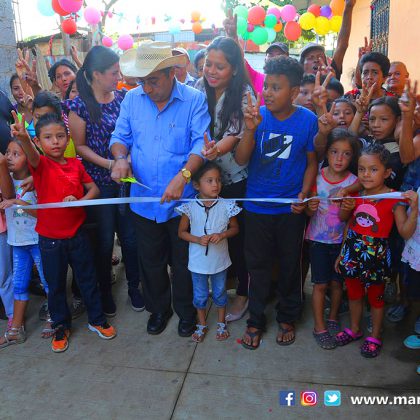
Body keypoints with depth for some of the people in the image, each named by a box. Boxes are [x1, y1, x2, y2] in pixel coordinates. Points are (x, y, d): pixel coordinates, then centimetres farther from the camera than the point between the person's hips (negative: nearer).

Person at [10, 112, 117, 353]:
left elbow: (94, 189, 4)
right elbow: (32, 155, -33)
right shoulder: (41, 164, -10)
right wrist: (23, 138, -56)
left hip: (76, 234, 2)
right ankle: (62, 326, 34)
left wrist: (79, 200, -17)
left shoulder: (75, 164, 0)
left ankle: (97, 319, 33)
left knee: (88, 279, 14)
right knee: (56, 285, 13)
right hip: (50, 238, -2)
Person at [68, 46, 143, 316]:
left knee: (130, 237, 8)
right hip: (100, 182, -3)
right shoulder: (80, 105, -7)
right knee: (105, 240, 8)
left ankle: (134, 286, 29)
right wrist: (109, 164, -15)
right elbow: (80, 146, -5)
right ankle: (105, 291, 30)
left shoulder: (123, 97, 4)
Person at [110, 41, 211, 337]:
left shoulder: (194, 99, -9)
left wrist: (183, 175, -34)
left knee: (184, 262, 14)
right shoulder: (132, 99, 3)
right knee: (151, 261, 18)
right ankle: (158, 309, 42)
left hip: (182, 201, -3)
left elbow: (201, 143, -19)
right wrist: (121, 158, -14)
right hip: (143, 199, 4)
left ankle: (186, 311, 38)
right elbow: (121, 136, 8)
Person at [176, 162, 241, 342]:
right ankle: (202, 325, 40)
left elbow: (235, 228, 0)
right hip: (198, 262, 0)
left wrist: (222, 235, -19)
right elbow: (182, 232, -3)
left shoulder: (226, 206, -12)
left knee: (220, 293, 19)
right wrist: (198, 239, -20)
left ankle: (221, 323, 42)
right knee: (199, 295, 17)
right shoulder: (190, 207, -13)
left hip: (220, 261, 1)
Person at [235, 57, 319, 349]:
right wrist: (250, 129, -25)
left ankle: (287, 317, 37)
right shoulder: (258, 115, -7)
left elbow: (312, 161, 1)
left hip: (291, 208, 0)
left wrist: (303, 195, -11)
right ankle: (256, 320, 31)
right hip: (257, 206, 1)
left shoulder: (307, 120, -8)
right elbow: (241, 160, -11)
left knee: (290, 264, 14)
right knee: (258, 265, 12)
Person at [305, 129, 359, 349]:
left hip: (341, 240, 1)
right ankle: (319, 327, 20)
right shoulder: (316, 177, -7)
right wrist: (310, 208, -25)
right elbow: (308, 213, -2)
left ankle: (333, 318, 36)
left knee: (337, 282, 13)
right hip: (318, 239, -1)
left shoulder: (353, 181, -7)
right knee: (321, 284, 4)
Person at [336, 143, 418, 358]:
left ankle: (375, 336, 36)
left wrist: (414, 208, -30)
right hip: (354, 251, 5)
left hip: (376, 254, -4)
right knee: (353, 293, 20)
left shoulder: (393, 199, -15)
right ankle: (354, 329, 42)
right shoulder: (356, 195, -1)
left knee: (376, 297, 14)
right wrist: (345, 208, -7)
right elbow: (344, 220, 14)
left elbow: (405, 232, -20)